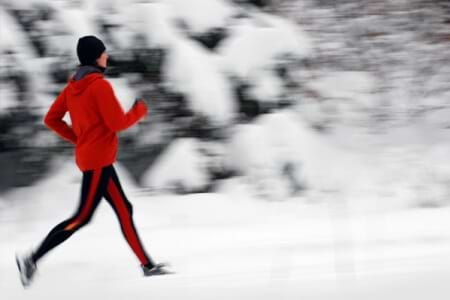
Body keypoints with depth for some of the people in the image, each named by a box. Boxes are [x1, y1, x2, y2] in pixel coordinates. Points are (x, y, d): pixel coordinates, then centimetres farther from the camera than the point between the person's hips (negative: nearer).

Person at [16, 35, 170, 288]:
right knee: (83, 217, -7)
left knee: (124, 210, 11)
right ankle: (33, 259, -10)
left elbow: (51, 119, 11)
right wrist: (140, 111, 0)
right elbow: (117, 123, -18)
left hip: (88, 155, 10)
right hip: (99, 159, -10)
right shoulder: (101, 85, -16)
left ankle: (147, 265, 12)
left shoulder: (73, 86, 10)